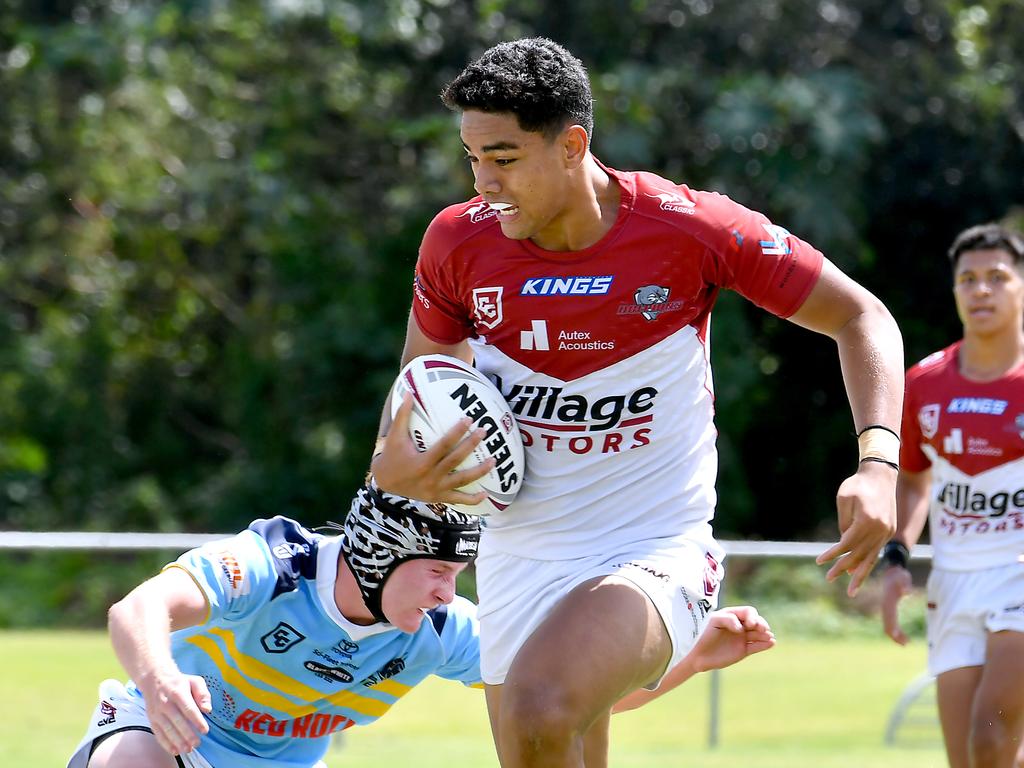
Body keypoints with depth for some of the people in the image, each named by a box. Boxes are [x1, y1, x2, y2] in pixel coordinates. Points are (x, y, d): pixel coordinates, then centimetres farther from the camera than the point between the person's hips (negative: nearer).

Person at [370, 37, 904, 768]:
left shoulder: (690, 228, -13)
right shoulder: (459, 241, -3)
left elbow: (861, 316, -5)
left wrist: (878, 465, -19)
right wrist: (391, 465, -9)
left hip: (655, 556, -5)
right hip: (520, 564, 5)